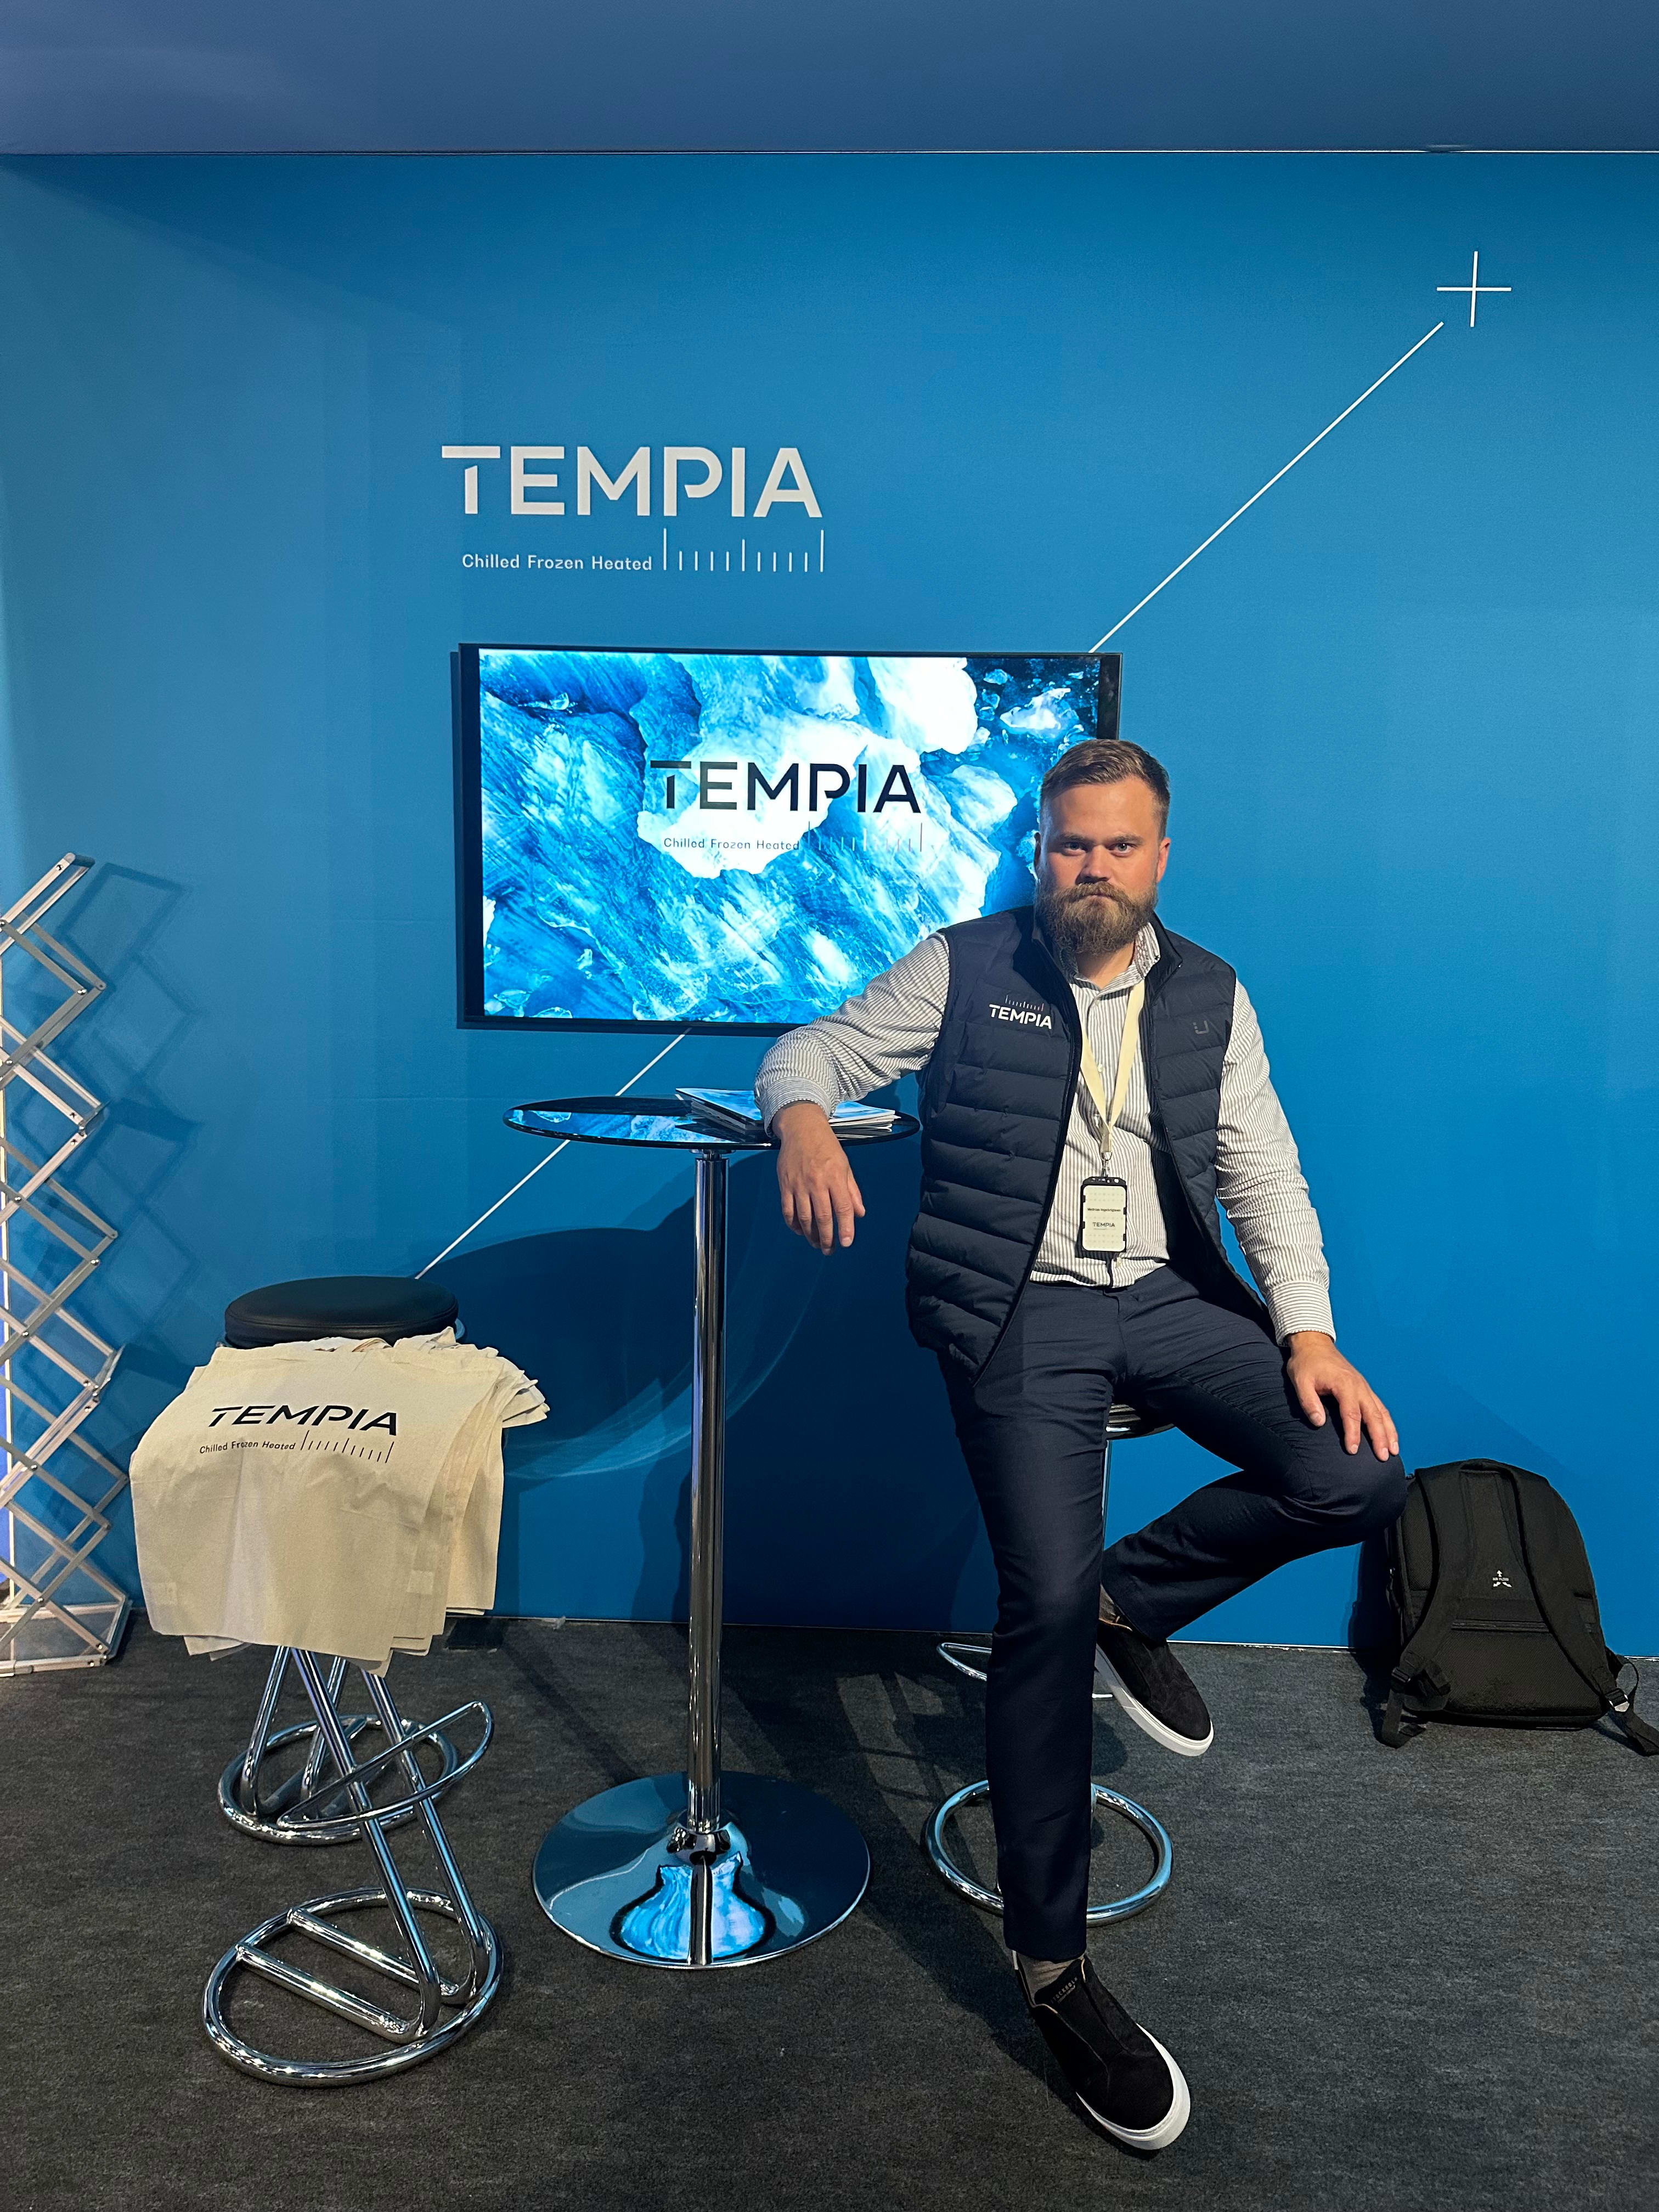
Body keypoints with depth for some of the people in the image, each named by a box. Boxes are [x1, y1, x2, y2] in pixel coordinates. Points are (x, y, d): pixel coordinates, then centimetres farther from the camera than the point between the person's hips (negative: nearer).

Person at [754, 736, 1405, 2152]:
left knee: (1360, 1478, -15)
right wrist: (806, 1119, -21)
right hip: (1018, 1315, -4)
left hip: (1172, 1296, 4)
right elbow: (807, 1052, 4)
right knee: (1047, 1599, -15)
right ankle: (1053, 1965, 4)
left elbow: (1263, 1173, 8)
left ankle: (1134, 1602, 12)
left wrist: (1310, 1330, -6)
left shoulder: (1209, 996, 12)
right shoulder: (964, 969, 4)